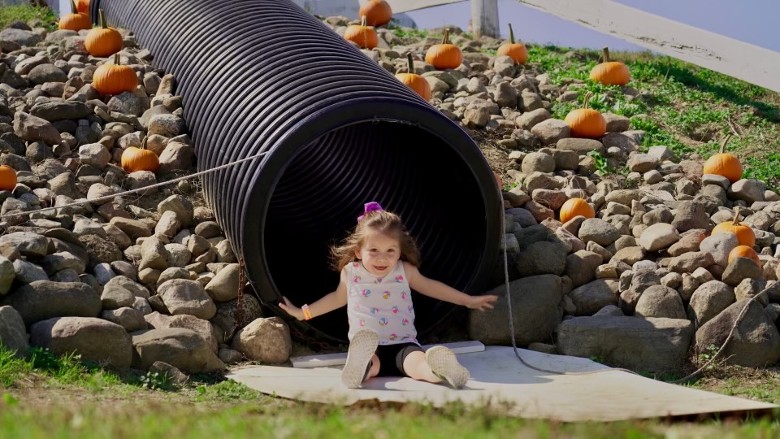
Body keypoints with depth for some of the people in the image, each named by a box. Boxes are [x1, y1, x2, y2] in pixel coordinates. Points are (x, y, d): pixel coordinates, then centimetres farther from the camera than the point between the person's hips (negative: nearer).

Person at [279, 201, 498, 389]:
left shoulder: (405, 271, 8)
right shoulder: (350, 272, 8)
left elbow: (431, 287, 26)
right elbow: (338, 297, 30)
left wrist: (468, 300, 32)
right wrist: (303, 312, 36)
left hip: (403, 344, 0)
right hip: (365, 348, 0)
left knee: (417, 362, -37)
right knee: (371, 363, -40)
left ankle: (438, 368, -66)